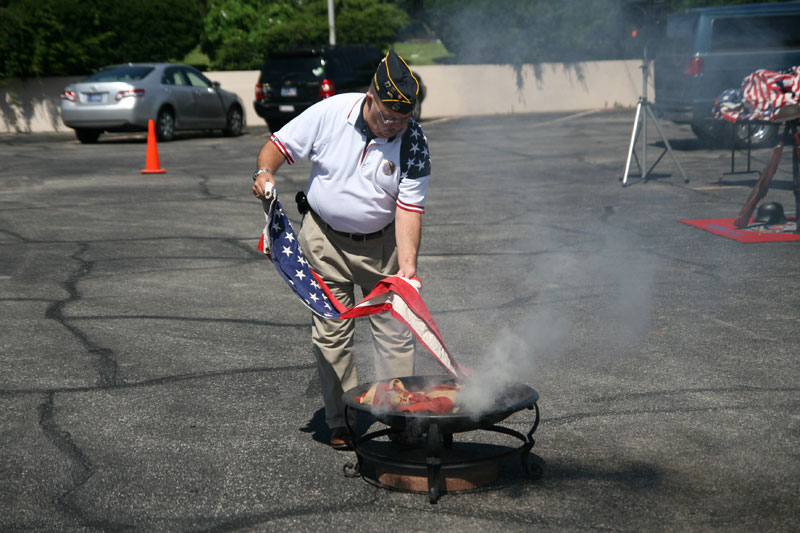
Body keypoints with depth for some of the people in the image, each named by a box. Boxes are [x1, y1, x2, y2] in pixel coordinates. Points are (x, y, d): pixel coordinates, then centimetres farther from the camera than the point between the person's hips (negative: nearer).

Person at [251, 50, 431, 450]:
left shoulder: (414, 145, -15)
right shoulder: (330, 113, -15)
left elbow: (409, 208, -17)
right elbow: (278, 145, -5)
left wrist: (407, 265, -28)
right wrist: (265, 172, -27)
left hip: (382, 244, 0)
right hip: (325, 240, 0)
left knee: (395, 331, 1)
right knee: (331, 332, 3)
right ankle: (341, 422, 13)